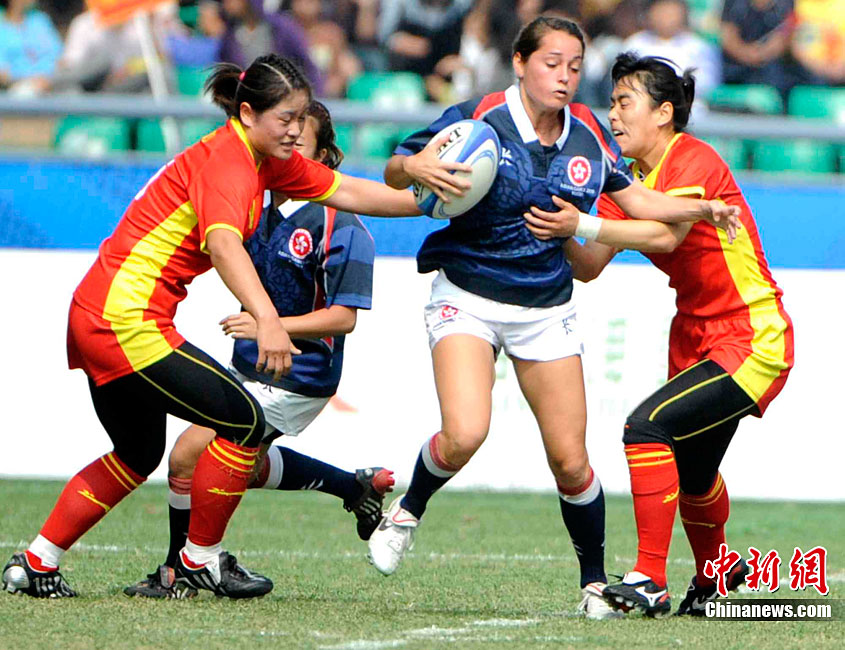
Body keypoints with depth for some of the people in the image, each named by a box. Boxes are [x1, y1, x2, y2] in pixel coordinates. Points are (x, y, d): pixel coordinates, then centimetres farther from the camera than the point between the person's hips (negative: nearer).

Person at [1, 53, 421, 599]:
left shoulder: (270, 160, 11)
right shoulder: (226, 160, -19)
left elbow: (348, 192, 20)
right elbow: (223, 244, -37)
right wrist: (267, 319, -50)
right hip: (128, 317, -11)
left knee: (139, 455, 23)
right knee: (245, 421, -8)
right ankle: (202, 560, 6)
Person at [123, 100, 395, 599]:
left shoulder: (339, 227, -17)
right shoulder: (262, 215, 6)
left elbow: (344, 316, -21)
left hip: (297, 381, -9)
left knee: (190, 454, -15)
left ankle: (178, 574, 1)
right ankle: (359, 487, 39)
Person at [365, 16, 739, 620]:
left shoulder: (588, 134, -1)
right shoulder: (478, 118, -12)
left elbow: (635, 197, 11)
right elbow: (394, 170, -5)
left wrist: (701, 207, -5)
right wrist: (415, 167, -29)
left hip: (548, 309, 3)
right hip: (468, 298, -3)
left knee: (571, 460, 0)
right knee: (464, 434, -24)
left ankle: (596, 581, 19)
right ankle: (407, 512, 6)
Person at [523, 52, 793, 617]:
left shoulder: (695, 161, -17)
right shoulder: (628, 181, 7)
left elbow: (666, 234, -36)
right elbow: (589, 268, 0)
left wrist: (584, 225, -42)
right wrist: (561, 234, -19)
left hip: (753, 341, -9)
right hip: (695, 334, 9)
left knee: (649, 426, -24)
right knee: (690, 470, 20)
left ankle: (651, 581, -22)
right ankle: (714, 570, 49)